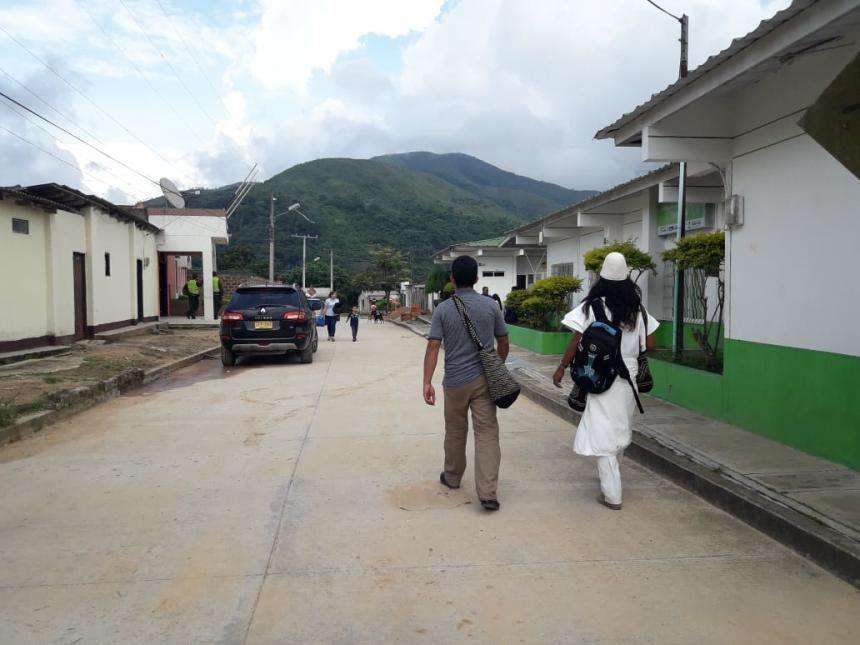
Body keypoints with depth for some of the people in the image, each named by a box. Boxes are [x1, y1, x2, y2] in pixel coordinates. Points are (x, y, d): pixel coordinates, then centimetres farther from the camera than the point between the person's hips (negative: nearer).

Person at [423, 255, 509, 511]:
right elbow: (503, 343, 6)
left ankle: (452, 477, 36)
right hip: (484, 379, 0)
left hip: (455, 382, 0)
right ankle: (488, 493, -7)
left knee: (455, 432, 18)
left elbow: (433, 347, -10)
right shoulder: (491, 306, -1)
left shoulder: (443, 309, -4)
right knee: (487, 433, 0)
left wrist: (427, 382, -9)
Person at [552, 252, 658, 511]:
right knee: (620, 427, 22)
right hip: (628, 375, 5)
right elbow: (649, 344, 5)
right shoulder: (637, 308, 3)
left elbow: (577, 341, -10)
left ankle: (612, 495, 1)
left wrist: (561, 368, 0)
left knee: (603, 433, 0)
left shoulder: (593, 306, -9)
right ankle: (609, 473, 41)